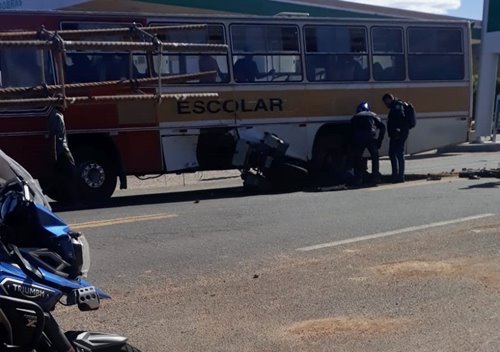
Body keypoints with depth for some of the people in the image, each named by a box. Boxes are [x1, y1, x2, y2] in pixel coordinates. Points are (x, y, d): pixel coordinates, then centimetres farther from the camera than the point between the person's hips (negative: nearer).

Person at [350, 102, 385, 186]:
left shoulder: (355, 117, 29)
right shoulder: (372, 115, 26)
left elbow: (352, 131, 24)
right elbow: (382, 127, 13)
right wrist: (379, 140, 17)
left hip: (358, 138, 1)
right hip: (371, 137, 0)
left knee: (357, 159, 15)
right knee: (375, 157, 17)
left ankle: (358, 179, 13)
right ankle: (375, 178, 14)